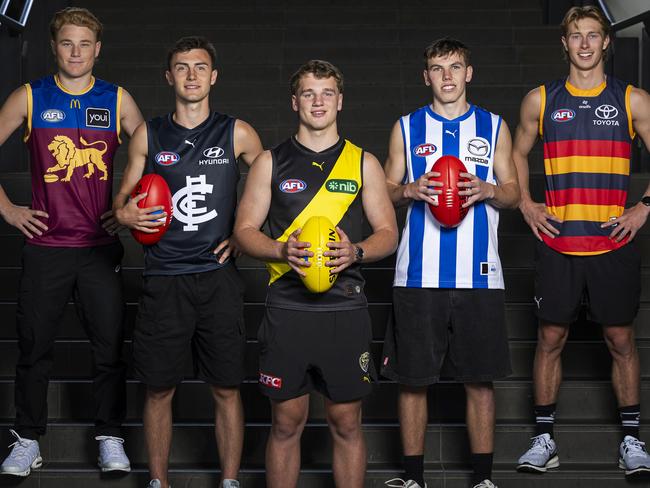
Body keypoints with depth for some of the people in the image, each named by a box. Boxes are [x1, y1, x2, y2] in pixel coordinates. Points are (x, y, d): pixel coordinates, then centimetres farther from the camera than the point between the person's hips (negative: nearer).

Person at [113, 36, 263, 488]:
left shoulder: (237, 133, 3)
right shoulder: (148, 135, 6)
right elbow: (124, 197, 14)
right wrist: (124, 214, -8)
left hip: (219, 277, -1)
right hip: (165, 279, 1)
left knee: (227, 389, 4)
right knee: (159, 389, 5)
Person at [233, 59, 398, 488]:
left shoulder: (364, 163, 8)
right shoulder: (271, 162, 7)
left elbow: (388, 233, 8)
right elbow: (245, 230, 6)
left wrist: (356, 252, -13)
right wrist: (281, 251, -14)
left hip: (345, 308, 0)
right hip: (287, 310, 0)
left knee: (347, 423, 5)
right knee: (287, 422, 5)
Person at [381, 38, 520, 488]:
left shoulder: (494, 127, 10)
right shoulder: (407, 127, 10)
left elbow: (513, 193, 12)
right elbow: (386, 192, 12)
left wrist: (488, 190, -10)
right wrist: (410, 190, -9)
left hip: (478, 274, 0)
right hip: (419, 276, 0)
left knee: (481, 379, 4)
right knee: (413, 378, 2)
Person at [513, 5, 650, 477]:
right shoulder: (541, 100, 6)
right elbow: (518, 153, 19)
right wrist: (527, 205, 7)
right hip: (558, 243, 1)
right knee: (551, 337, 4)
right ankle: (544, 439, 12)